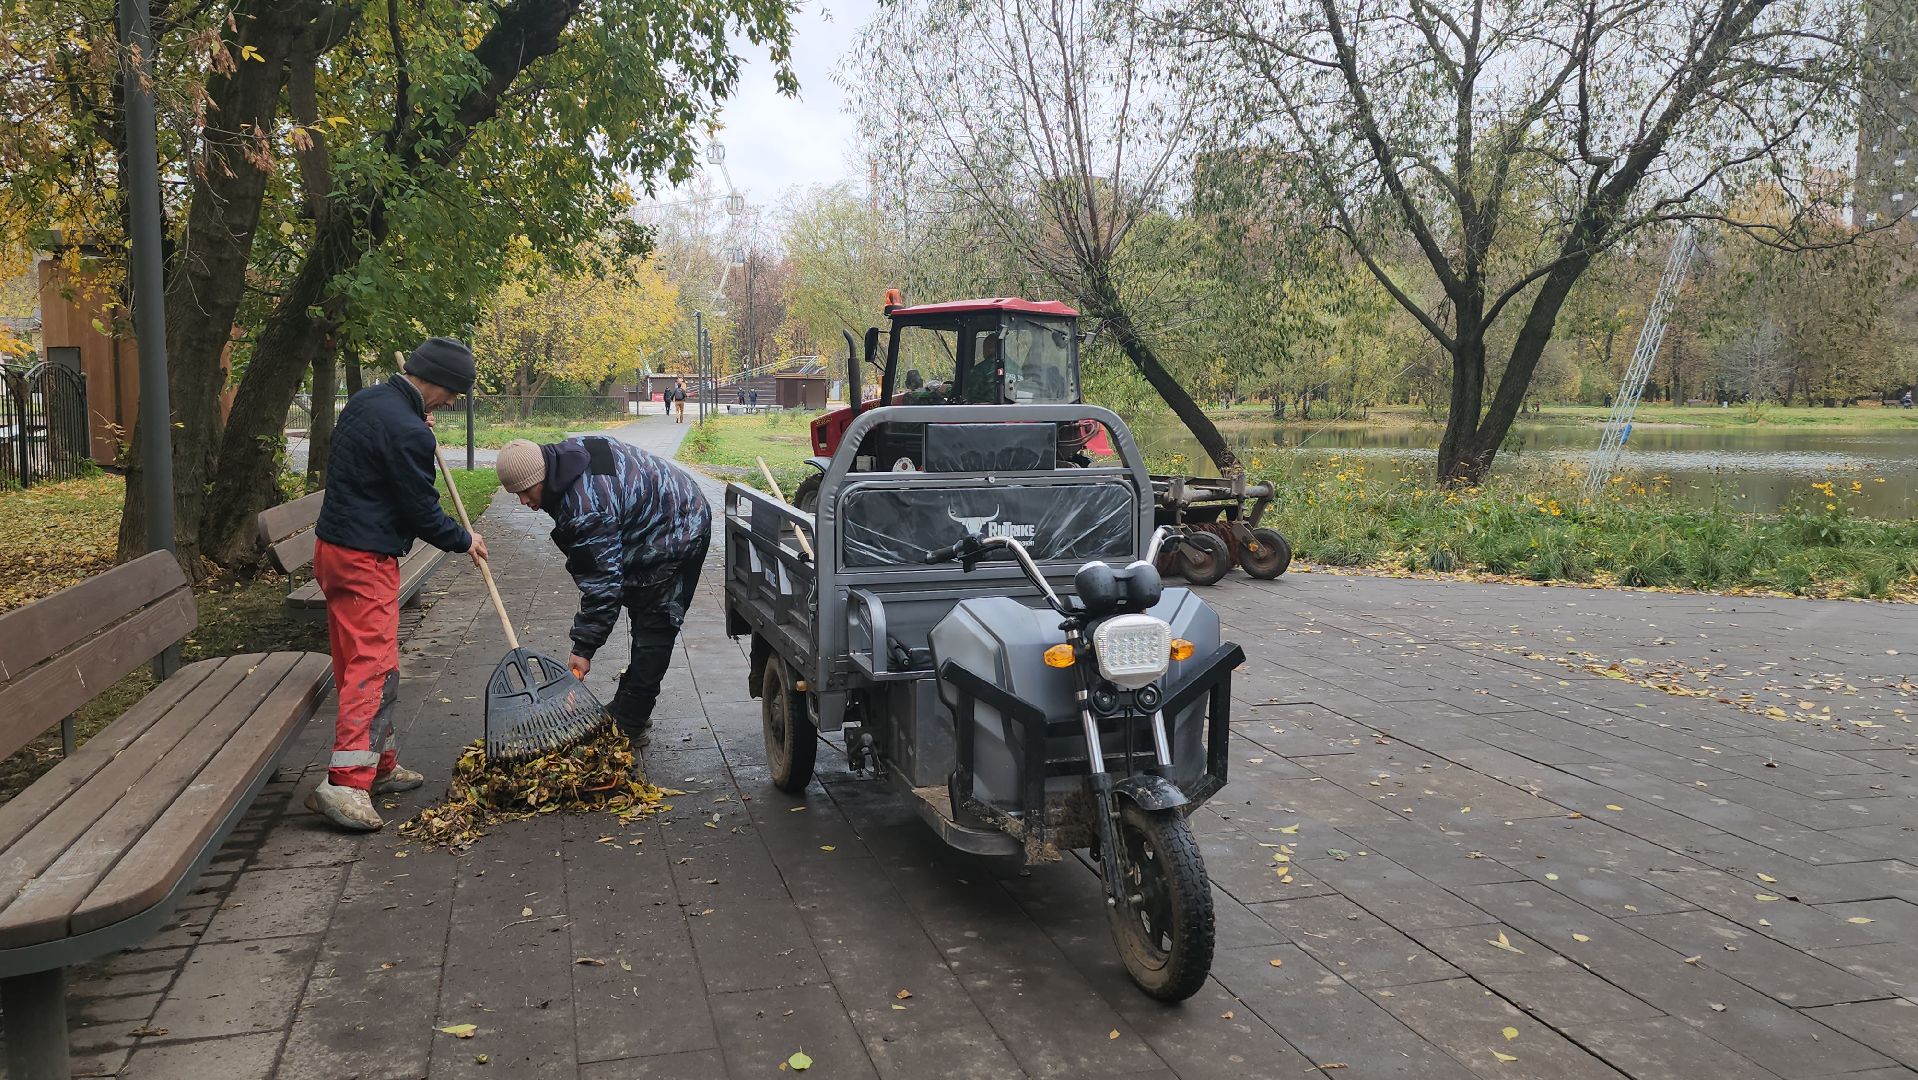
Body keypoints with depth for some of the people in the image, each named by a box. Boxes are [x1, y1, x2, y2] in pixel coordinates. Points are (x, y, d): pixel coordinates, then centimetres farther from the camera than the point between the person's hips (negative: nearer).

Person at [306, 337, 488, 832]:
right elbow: (422, 512, -14)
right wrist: (464, 540, 3)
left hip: (334, 546, 10)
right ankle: (345, 784, -15)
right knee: (374, 669, -11)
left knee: (357, 664, 15)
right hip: (366, 559, -10)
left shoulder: (367, 401, 9)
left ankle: (380, 764, 25)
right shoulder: (407, 432, -20)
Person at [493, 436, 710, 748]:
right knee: (644, 620, 16)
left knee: (653, 631, -10)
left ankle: (629, 725, -7)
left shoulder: (585, 509, -33)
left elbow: (601, 584, -30)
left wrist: (583, 648, -23)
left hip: (674, 540, -11)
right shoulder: (568, 451, -4)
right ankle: (629, 709, 25)